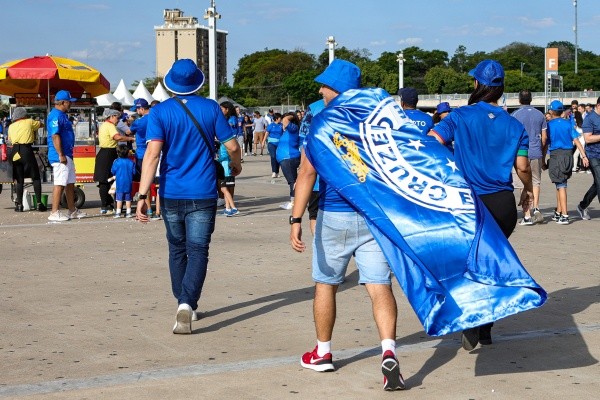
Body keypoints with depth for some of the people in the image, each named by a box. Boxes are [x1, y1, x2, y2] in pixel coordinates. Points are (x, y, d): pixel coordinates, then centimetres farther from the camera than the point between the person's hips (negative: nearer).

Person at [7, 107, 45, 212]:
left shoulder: (11, 126, 16)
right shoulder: (29, 122, 8)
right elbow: (41, 124, 22)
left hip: (15, 152, 4)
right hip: (26, 150, -4)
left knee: (19, 179, 10)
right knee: (36, 178, 3)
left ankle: (19, 204, 7)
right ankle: (39, 203, -2)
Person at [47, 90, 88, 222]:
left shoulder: (62, 115, 17)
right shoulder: (56, 116, -15)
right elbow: (55, 136, -22)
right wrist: (61, 155, -24)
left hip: (67, 155, 11)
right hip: (60, 156, -11)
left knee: (70, 183, 16)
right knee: (60, 184, -9)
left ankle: (72, 210, 24)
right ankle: (55, 213, -6)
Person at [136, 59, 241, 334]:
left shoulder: (160, 112, -4)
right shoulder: (211, 108, -2)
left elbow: (153, 153, -14)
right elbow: (232, 146, 0)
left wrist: (142, 195, -17)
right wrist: (235, 166, 23)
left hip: (171, 195, 1)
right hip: (202, 194, -1)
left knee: (177, 249, 18)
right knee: (197, 251, -2)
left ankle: (184, 304, 28)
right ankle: (187, 304, -22)